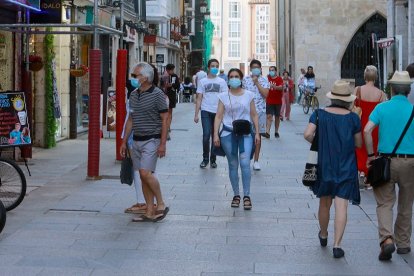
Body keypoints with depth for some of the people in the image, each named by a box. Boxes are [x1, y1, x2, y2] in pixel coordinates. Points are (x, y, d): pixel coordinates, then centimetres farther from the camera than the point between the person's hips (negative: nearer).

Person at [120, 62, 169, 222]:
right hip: (136, 141, 7)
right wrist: (124, 141, 16)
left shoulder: (157, 94, -8)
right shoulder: (133, 95, 12)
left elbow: (165, 120, -10)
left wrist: (163, 144, -15)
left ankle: (161, 205, -1)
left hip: (151, 140, -7)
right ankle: (150, 212, 11)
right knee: (143, 176, 6)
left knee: (145, 172, -17)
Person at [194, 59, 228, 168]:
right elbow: (199, 99, 7)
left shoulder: (222, 82, 8)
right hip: (206, 111, -1)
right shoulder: (202, 81, 8)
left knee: (215, 136, 7)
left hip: (217, 112, 1)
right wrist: (196, 114, 1)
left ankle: (213, 160, 17)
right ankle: (205, 158, 3)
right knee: (206, 135, -12)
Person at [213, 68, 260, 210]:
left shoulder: (249, 95, 5)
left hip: (245, 133, -1)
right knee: (233, 165, 6)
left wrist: (257, 133, 3)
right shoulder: (223, 96, 4)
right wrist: (216, 134, -6)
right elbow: (218, 116, 3)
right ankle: (236, 195, 16)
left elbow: (254, 115, 9)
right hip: (228, 134, 1)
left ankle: (247, 196, -6)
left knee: (245, 163, -13)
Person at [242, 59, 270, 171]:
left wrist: (257, 82, -12)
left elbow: (265, 94, -11)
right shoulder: (245, 80, 5)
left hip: (260, 111, 0)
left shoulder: (264, 80, 2)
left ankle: (256, 161, 11)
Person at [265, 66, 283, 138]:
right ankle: (267, 132, -16)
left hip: (277, 101, -1)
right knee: (269, 116, -9)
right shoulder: (267, 78, 3)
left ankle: (276, 132, 23)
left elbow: (281, 87, -24)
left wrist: (274, 86, -39)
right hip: (269, 101, 1)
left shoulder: (279, 79, -6)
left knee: (277, 116, 11)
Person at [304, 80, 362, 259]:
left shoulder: (319, 114, -3)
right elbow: (358, 144, 1)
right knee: (341, 205, -4)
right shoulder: (353, 118, -5)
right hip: (346, 168, -2)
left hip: (324, 165, 2)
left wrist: (317, 143, 6)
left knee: (324, 203, 19)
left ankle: (323, 235, 38)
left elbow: (307, 134, -13)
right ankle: (337, 245, -12)